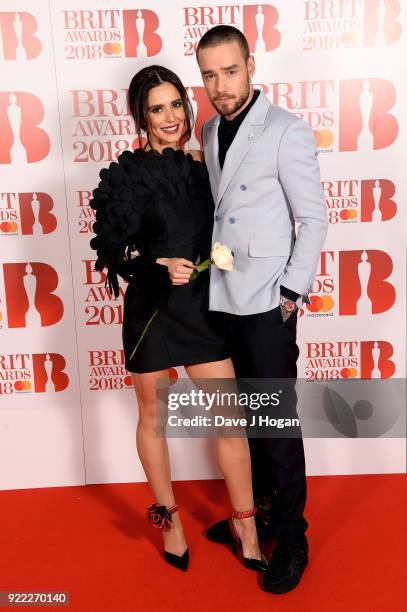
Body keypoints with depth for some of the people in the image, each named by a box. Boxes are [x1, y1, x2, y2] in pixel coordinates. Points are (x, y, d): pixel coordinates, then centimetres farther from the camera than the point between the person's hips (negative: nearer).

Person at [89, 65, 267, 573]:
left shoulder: (200, 167, 6)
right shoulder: (126, 174, -8)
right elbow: (113, 250, -9)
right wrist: (159, 266, -23)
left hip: (201, 308, 4)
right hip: (151, 309, -3)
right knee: (153, 417, 13)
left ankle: (246, 528, 22)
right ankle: (169, 518, 36)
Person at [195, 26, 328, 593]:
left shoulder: (287, 131, -8)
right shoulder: (209, 132, 11)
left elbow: (313, 218, -9)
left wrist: (293, 291, -11)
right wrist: (195, 265, 7)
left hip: (265, 302, -6)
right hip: (219, 299, 6)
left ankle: (291, 538, 20)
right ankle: (257, 509, 35)